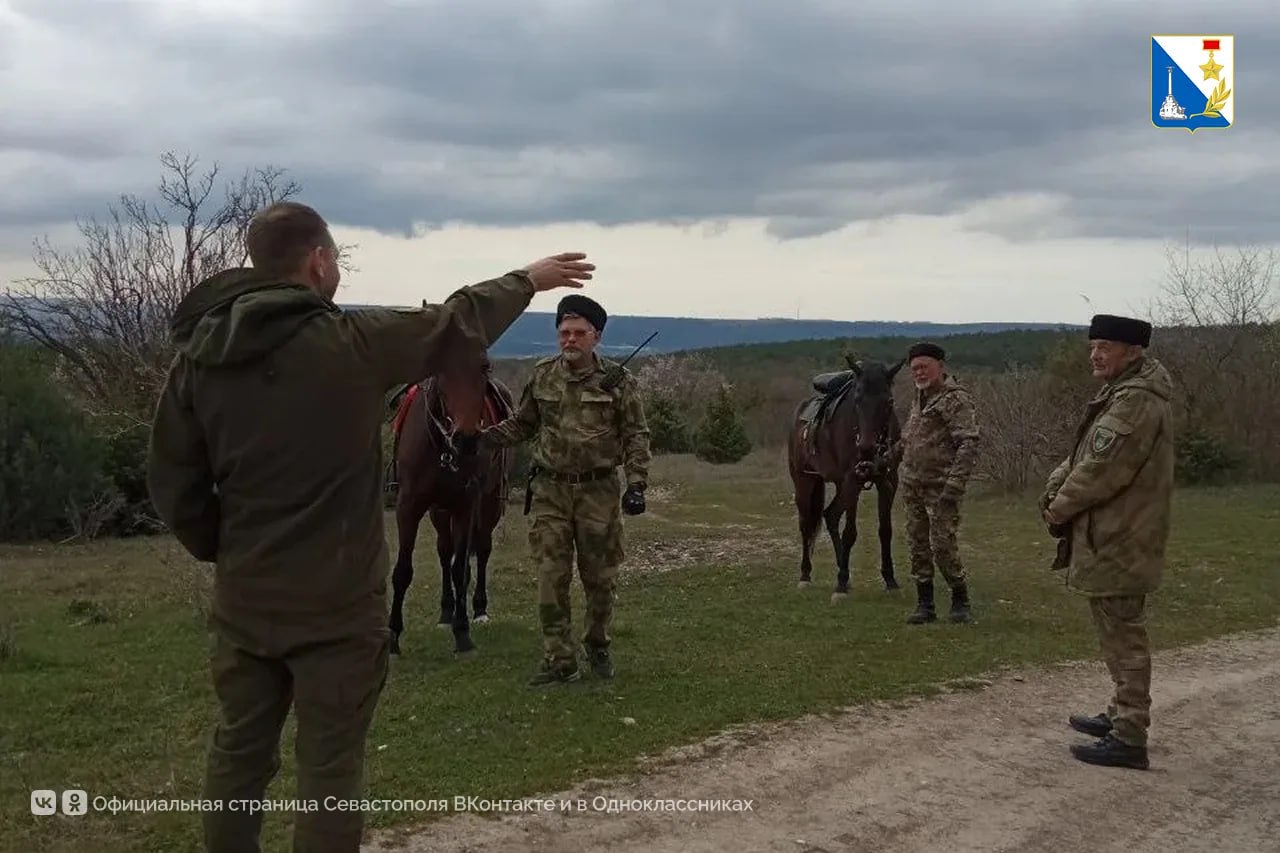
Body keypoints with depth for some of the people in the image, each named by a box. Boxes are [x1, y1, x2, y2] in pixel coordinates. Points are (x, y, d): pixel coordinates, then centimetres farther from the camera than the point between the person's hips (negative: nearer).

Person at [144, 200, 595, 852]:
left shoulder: (197, 354, -1)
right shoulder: (348, 340, -14)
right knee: (328, 766, 6)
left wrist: (221, 550, 14)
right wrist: (528, 280, 16)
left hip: (242, 598, 5)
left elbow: (170, 480, 2)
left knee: (239, 750, 18)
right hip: (335, 602, -5)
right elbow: (457, 324, 0)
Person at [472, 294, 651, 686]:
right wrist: (481, 438, 1)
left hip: (598, 491, -2)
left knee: (600, 578, 10)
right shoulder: (542, 376, 4)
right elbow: (521, 424, 14)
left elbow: (636, 436, -3)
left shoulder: (617, 381, -5)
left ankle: (597, 645, 33)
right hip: (550, 491, 2)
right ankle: (559, 661, 8)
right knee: (551, 579, -1)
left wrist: (636, 484, -13)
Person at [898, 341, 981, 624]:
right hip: (913, 486, 8)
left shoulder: (956, 399, -11)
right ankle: (924, 606, 16)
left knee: (942, 547, -8)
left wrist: (954, 485, -24)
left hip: (940, 487, -8)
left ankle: (960, 601, 10)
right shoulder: (919, 398, 15)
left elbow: (969, 444, -18)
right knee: (918, 548, 9)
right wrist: (903, 473, 21)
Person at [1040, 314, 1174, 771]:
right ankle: (1122, 715, 34)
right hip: (1116, 539, 11)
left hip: (1118, 543, -11)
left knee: (1123, 637, -4)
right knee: (1119, 634, 21)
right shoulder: (1123, 392, 14)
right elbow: (1085, 454, 16)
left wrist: (1061, 508, -10)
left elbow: (1102, 470, -23)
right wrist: (1056, 487, 1)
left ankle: (1129, 738, 2)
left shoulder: (1136, 401, -21)